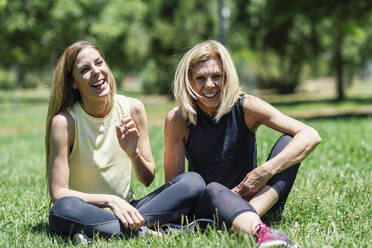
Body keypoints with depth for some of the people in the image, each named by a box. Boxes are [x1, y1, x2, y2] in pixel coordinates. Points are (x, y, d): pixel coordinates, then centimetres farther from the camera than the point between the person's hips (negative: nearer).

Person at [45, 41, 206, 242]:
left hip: (125, 209, 5)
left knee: (193, 182, -15)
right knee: (63, 209, -39)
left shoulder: (132, 109, -1)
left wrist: (133, 153, -16)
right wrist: (110, 200, -25)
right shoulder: (64, 121, -12)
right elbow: (58, 192, -15)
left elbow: (148, 179, 5)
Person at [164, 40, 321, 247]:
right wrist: (229, 197, -21)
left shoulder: (245, 107, -9)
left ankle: (252, 219, -41)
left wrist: (266, 171, -29)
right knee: (213, 189, -36)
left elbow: (311, 137, -16)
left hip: (257, 199, 2)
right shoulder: (178, 119, -9)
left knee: (289, 142, -19)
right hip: (207, 204, -1)